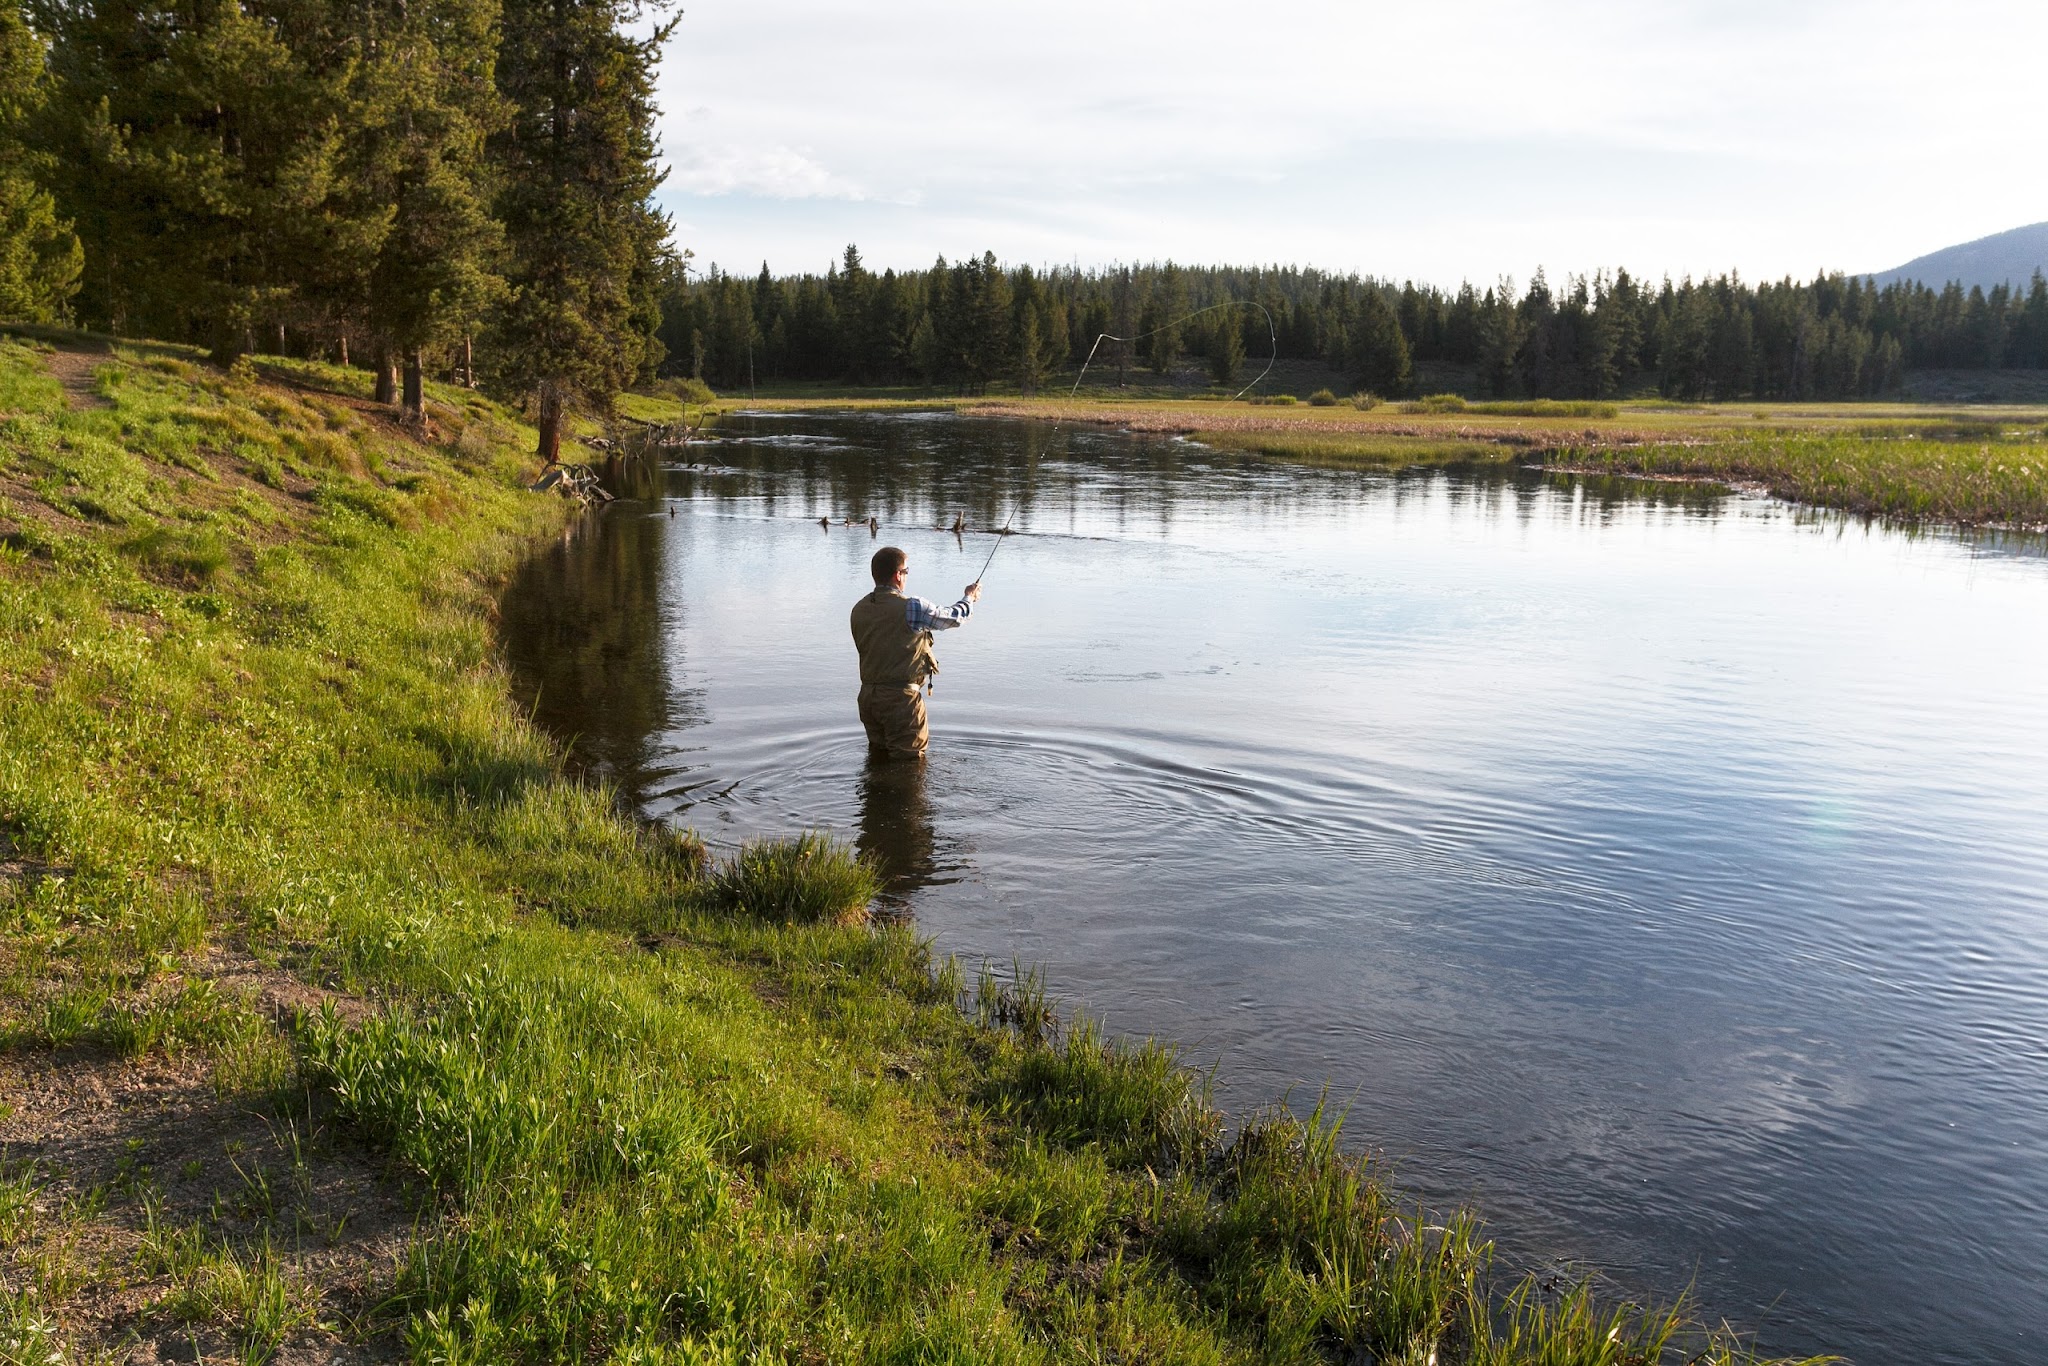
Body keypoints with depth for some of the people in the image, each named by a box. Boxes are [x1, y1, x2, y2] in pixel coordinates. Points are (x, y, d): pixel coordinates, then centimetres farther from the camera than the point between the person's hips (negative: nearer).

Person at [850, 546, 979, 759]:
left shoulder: (859, 610, 3)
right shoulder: (912, 607, -15)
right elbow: (953, 617, 0)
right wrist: (970, 598, 23)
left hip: (868, 694, 7)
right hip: (901, 697, -7)